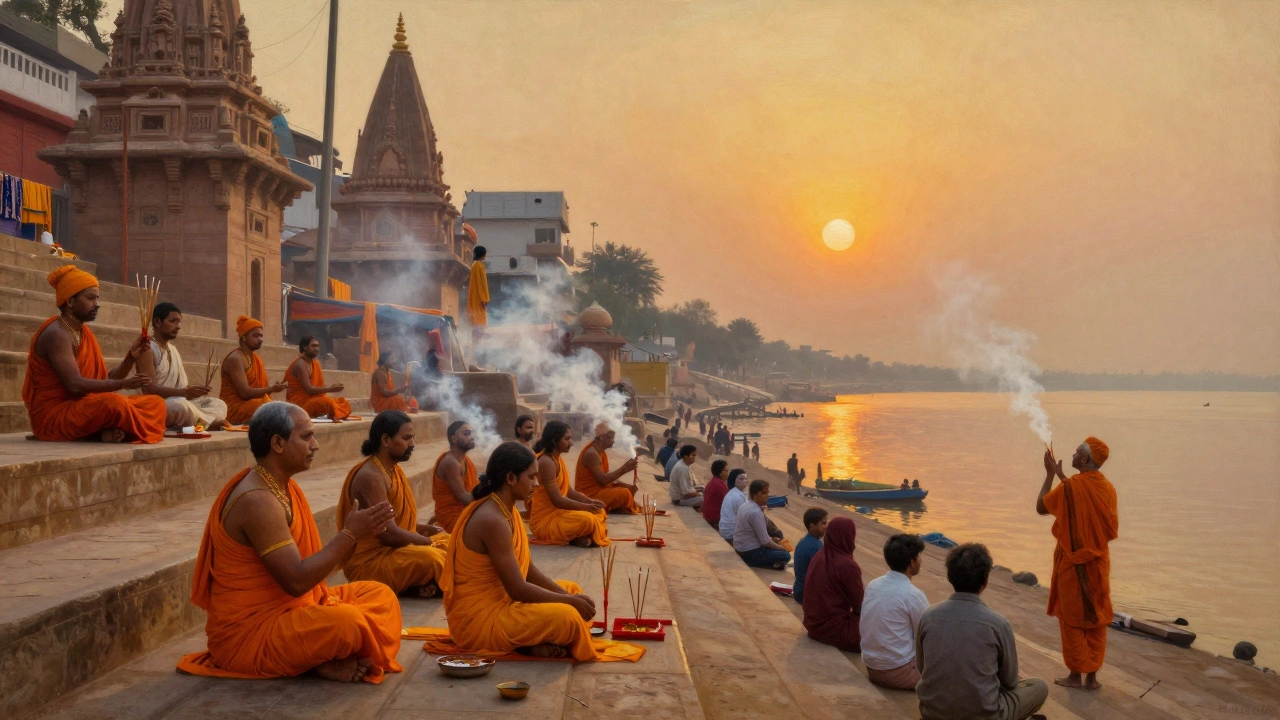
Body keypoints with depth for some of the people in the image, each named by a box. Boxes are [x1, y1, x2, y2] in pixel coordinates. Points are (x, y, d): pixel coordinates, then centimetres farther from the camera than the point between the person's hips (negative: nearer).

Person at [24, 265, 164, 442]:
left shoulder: (85, 333, 15)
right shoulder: (56, 334, -13)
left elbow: (105, 380, 11)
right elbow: (75, 385, -23)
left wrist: (131, 357, -2)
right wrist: (123, 384, -24)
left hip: (85, 411, 10)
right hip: (54, 416, -10)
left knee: (155, 403, 0)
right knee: (114, 403, -37)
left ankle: (107, 432, -20)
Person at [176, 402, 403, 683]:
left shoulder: (283, 486, 9)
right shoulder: (257, 501, -22)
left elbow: (307, 563, 12)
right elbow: (296, 581, -26)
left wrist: (354, 532, -2)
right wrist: (350, 534, -21)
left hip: (286, 609, 10)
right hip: (247, 634, -10)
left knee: (380, 595, 6)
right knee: (345, 621, -32)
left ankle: (326, 659, -10)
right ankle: (325, 665, -3)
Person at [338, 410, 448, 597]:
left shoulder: (393, 469, 10)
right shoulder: (370, 476, -21)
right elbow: (389, 533, -25)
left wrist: (425, 529, 2)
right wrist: (430, 543, -13)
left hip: (392, 549, 10)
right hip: (369, 562, -10)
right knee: (431, 557, -32)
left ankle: (424, 581, -9)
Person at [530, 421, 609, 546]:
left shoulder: (557, 459, 11)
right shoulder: (547, 462, -20)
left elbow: (567, 490, 14)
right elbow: (557, 500, -24)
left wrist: (591, 502, 0)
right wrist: (587, 507, -19)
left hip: (556, 512, 11)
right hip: (545, 520, -11)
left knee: (599, 512, 13)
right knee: (587, 520, -31)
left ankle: (573, 536, -4)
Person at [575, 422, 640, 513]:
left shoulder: (600, 451, 9)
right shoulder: (592, 453, -21)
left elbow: (606, 476, 9)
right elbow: (603, 480, -27)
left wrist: (628, 486, -2)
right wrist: (624, 469, -25)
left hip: (597, 488, 10)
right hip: (589, 495, -10)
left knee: (629, 488, 11)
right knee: (625, 494, -21)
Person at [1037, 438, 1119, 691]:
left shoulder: (1070, 486, -19)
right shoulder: (1107, 487, 1)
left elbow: (1040, 507, -6)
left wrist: (1050, 475, 0)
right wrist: (1062, 476, 19)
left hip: (1073, 562, -6)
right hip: (1098, 561, 6)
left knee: (1072, 618, 6)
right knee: (1096, 618, 11)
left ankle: (1076, 674, 11)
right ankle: (1091, 675, 15)